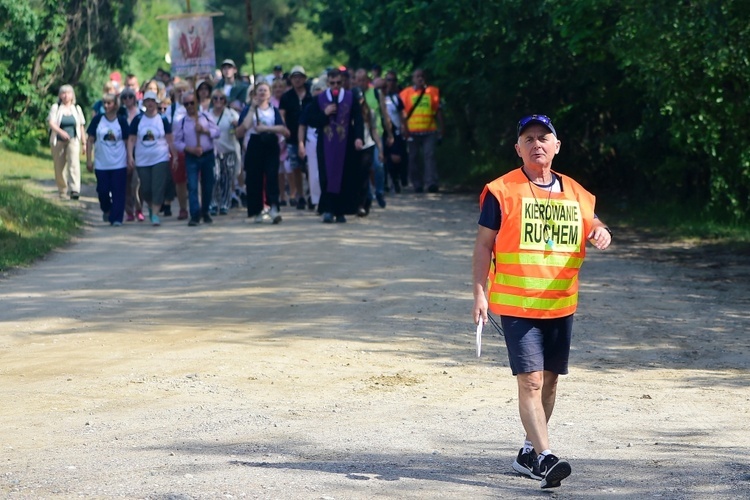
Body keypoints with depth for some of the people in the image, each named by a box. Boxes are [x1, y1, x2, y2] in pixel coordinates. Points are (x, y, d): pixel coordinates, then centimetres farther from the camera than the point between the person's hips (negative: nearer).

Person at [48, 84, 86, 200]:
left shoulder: (76, 109, 10)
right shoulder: (56, 108, 1)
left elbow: (81, 127, 15)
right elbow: (51, 123, -12)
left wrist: (84, 143, 15)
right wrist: (61, 132, -30)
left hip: (73, 140, 0)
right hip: (58, 141, 0)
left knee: (74, 163, -20)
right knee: (59, 168, 4)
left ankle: (75, 190, -30)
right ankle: (62, 191, 19)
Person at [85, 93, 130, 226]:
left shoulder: (122, 121, 0)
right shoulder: (97, 120, 1)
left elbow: (127, 142, 5)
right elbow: (90, 141, 5)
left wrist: (129, 161, 2)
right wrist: (88, 160, 0)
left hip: (119, 163, -1)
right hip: (101, 164, 1)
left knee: (118, 192, -3)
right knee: (103, 190, 2)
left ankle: (116, 218, 3)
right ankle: (106, 210, 30)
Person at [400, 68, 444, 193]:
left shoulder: (433, 92, 8)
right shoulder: (406, 93, 6)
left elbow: (438, 111, 10)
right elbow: (403, 113, 5)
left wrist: (441, 130, 6)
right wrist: (404, 129, -5)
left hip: (429, 131, -1)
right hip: (413, 132, 1)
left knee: (429, 155, -13)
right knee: (413, 158, 4)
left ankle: (431, 183, -20)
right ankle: (417, 185, 13)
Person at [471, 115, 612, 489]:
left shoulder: (575, 193, 9)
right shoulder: (502, 191, -5)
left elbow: (593, 226, 19)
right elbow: (483, 244, -3)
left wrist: (601, 234, -7)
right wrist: (479, 293, -11)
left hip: (560, 304, 5)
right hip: (515, 303, -5)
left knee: (549, 380, 11)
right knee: (530, 380, -13)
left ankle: (529, 452, 25)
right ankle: (544, 458, -17)